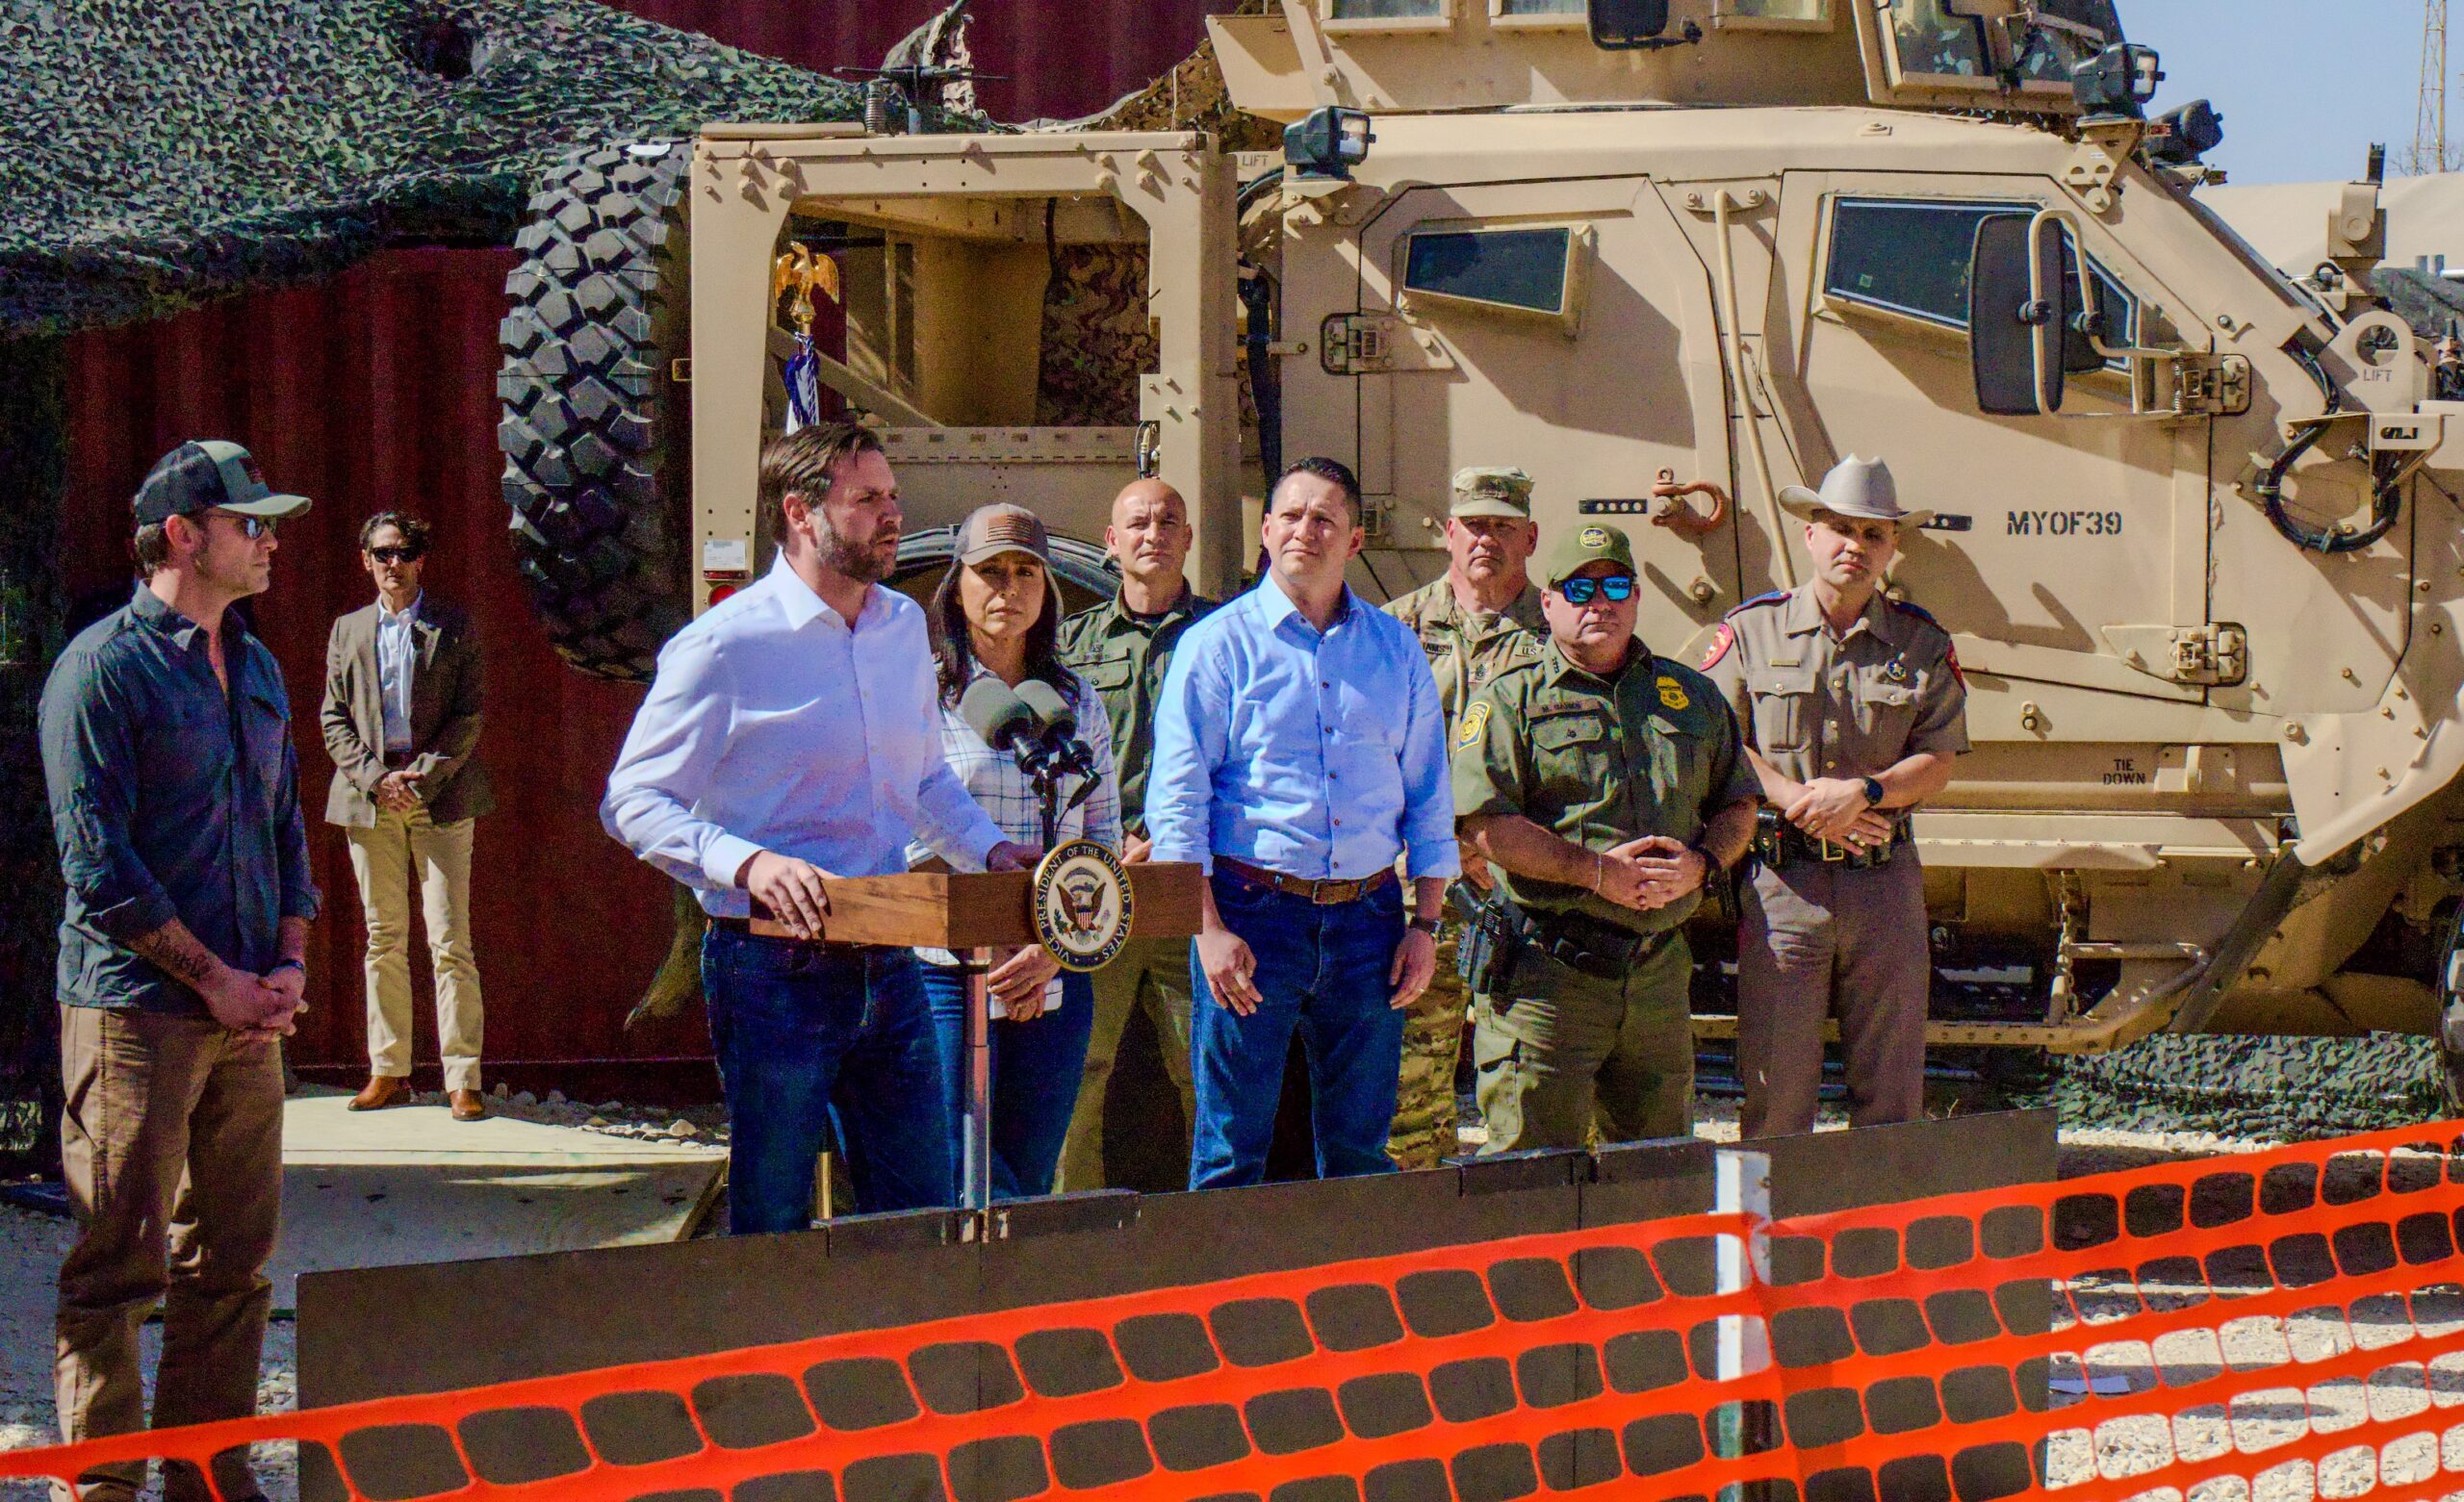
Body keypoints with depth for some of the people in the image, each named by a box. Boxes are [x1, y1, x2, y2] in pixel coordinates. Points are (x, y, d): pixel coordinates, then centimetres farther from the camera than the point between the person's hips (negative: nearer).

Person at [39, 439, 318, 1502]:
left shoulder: (256, 668, 15)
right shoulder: (104, 668, -8)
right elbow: (98, 863, -13)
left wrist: (288, 966, 6)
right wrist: (215, 979, -13)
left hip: (246, 1015, 7)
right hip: (134, 1013, -7)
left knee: (233, 1260, 8)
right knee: (119, 1267, -3)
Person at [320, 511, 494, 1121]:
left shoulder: (453, 629, 4)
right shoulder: (348, 631, 12)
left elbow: (468, 716, -1)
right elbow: (334, 718, 8)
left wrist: (421, 775, -12)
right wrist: (375, 779, -7)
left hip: (441, 794, -3)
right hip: (369, 796, 3)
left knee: (449, 940, -7)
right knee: (383, 938, 7)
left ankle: (462, 1078, -6)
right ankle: (388, 1070, 12)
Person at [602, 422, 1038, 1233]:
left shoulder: (903, 627, 12)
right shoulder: (725, 646, -10)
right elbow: (635, 802, -11)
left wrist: (989, 848, 7)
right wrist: (747, 862, -26)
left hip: (886, 969, 6)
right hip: (776, 973, -6)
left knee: (921, 1215, 7)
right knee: (772, 1230, 1)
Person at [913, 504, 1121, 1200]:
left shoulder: (1078, 704, 13)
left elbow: (1104, 847, 12)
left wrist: (1054, 947, -6)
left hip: (1054, 981, 4)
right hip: (943, 973, -4)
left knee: (1027, 1186, 6)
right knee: (958, 1195, -11)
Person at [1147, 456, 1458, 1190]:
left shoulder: (1395, 649, 12)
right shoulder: (1219, 645, 1)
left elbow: (1428, 795, 15)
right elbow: (1176, 798, -4)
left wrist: (1426, 924, 7)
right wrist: (1209, 929, -12)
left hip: (1367, 912, 3)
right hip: (1253, 913, -3)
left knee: (1361, 1150, 7)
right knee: (1231, 1150, -3)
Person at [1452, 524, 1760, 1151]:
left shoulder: (1690, 694, 15)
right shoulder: (1511, 699, 0)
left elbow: (1738, 804, 19)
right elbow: (1484, 824, -11)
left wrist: (1702, 861, -3)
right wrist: (1597, 869, -16)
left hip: (1659, 974, 5)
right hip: (1549, 970, -5)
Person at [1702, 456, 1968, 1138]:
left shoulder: (1923, 642, 10)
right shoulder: (1752, 630, 7)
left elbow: (1937, 762, 4)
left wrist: (1863, 792, -14)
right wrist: (1797, 799, -12)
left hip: (1885, 878, 2)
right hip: (1782, 882, -2)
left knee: (1893, 1094, 3)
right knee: (1776, 1088, -4)